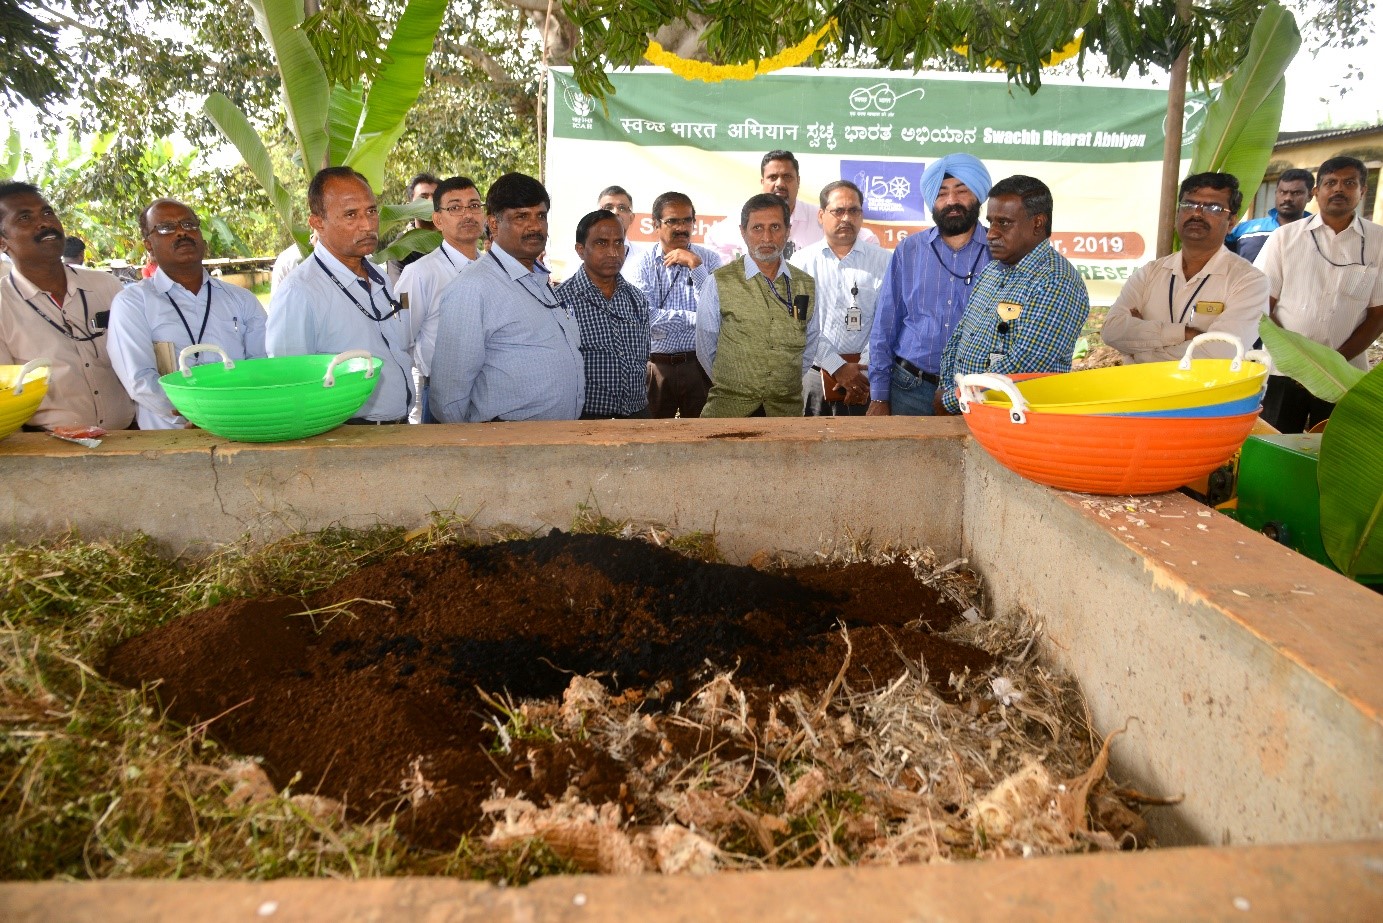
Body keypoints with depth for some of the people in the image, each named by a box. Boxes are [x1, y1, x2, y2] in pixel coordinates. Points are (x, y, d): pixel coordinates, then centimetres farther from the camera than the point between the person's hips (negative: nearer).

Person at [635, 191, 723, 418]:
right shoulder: (643, 263, 1)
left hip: (699, 365, 1)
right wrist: (698, 319, -10)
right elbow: (645, 317, -12)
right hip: (656, 366, 0)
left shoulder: (709, 259, 3)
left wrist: (695, 265, -13)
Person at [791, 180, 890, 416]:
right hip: (814, 375, 0)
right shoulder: (802, 261, 6)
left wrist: (863, 371, -12)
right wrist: (838, 367, -12)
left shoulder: (882, 260, 6)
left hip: (865, 377, 0)